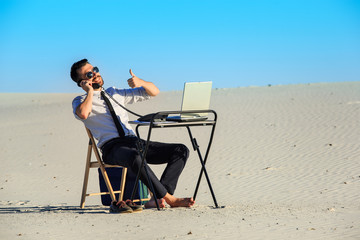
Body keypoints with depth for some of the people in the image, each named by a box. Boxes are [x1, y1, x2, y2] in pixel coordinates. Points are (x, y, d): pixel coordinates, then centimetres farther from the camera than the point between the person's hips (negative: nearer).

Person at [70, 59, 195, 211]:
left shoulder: (115, 94, 27)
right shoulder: (80, 101, 12)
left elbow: (154, 92, 28)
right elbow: (83, 114, -17)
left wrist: (140, 82, 7)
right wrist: (90, 92, -1)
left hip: (135, 142, 6)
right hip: (112, 147, -6)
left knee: (181, 150, -11)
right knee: (134, 157, -41)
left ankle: (158, 199, -25)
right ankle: (169, 198, -29)